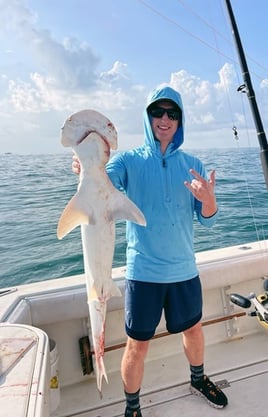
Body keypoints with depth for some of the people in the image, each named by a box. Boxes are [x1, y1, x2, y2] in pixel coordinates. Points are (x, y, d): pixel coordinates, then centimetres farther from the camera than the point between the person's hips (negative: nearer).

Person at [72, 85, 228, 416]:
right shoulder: (129, 160, -5)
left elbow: (208, 220, 0)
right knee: (137, 345, 6)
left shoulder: (192, 165, 3)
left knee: (193, 329, 22)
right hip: (143, 272, -3)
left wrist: (208, 199, -22)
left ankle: (198, 380, 53)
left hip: (184, 270, 4)